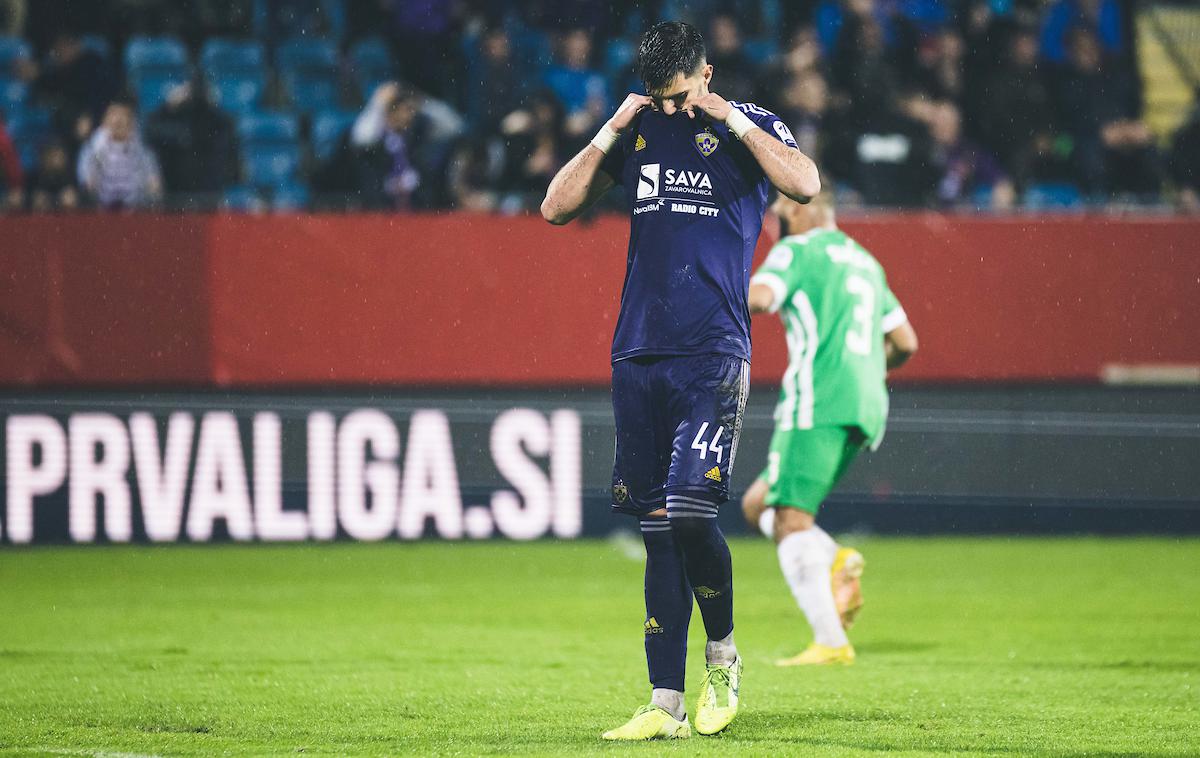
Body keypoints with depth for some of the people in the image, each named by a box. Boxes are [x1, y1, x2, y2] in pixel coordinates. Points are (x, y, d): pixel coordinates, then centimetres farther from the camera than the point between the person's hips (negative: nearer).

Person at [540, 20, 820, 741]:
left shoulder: (748, 124, 4)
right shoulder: (639, 129, 14)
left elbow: (805, 184, -15)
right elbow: (557, 207, 11)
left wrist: (731, 118, -13)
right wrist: (610, 133, 1)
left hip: (713, 353, -4)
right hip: (638, 355, 4)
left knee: (692, 510, -17)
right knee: (657, 528, 3)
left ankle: (723, 655, 7)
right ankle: (667, 704, 3)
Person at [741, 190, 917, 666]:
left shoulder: (798, 249, 1)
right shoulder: (864, 261, 25)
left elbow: (759, 298, -18)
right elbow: (905, 344, 26)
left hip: (818, 400, -8)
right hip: (866, 408, 8)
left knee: (791, 518, -11)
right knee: (757, 505, 15)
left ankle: (830, 642, -24)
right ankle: (837, 562, -10)